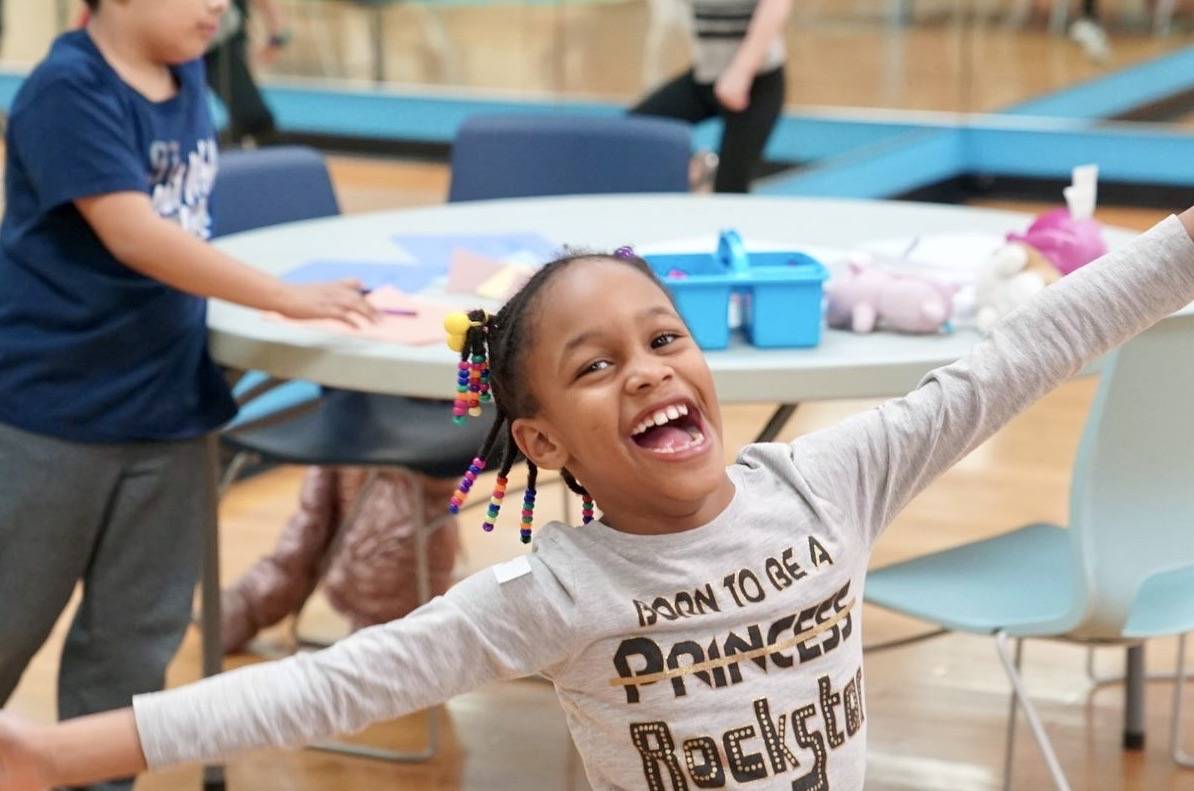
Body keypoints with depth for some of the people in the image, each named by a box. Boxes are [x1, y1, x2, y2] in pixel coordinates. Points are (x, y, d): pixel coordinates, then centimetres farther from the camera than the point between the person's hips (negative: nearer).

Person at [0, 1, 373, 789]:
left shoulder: (187, 78, 3)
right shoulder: (68, 89, -18)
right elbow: (132, 232, -27)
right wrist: (289, 298, -29)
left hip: (167, 408, 6)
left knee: (135, 636, 13)